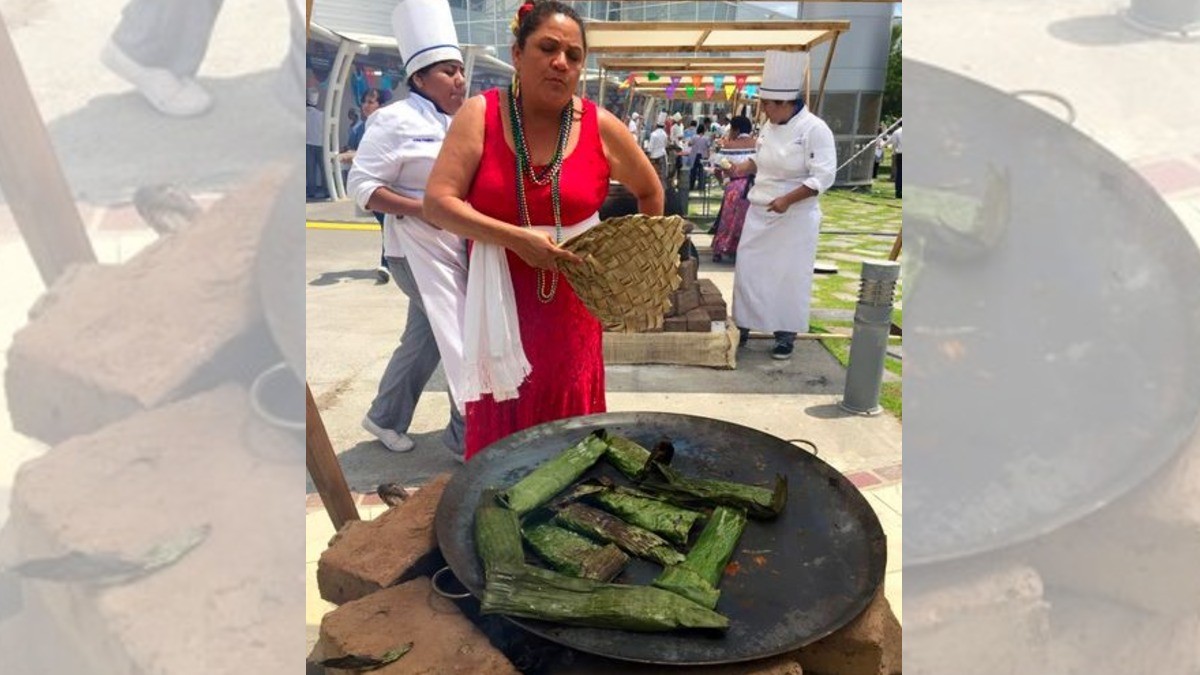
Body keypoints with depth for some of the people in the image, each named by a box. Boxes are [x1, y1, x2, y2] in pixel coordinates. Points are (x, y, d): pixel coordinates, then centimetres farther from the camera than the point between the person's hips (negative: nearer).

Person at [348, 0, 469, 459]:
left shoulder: (459, 123, 12)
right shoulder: (396, 120, -12)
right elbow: (362, 187, -15)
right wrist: (424, 209, -24)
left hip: (456, 248, 8)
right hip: (419, 250, -8)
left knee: (427, 337, 15)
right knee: (462, 338, -5)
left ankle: (386, 417, 34)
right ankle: (469, 434, 12)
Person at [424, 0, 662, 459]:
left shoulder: (600, 127, -4)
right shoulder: (481, 115, -7)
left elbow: (650, 192, 12)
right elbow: (438, 203, -14)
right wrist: (516, 238, -24)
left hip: (570, 301, 1)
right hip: (499, 297, 0)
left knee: (569, 418, 11)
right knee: (499, 424, 9)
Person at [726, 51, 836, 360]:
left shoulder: (814, 129, -15)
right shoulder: (770, 126, 5)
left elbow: (823, 177, -18)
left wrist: (787, 200, -25)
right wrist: (746, 166, 1)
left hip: (795, 217, -6)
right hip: (759, 213, 6)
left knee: (790, 277, 3)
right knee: (748, 270, 9)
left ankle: (786, 336, 19)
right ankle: (742, 327, 24)